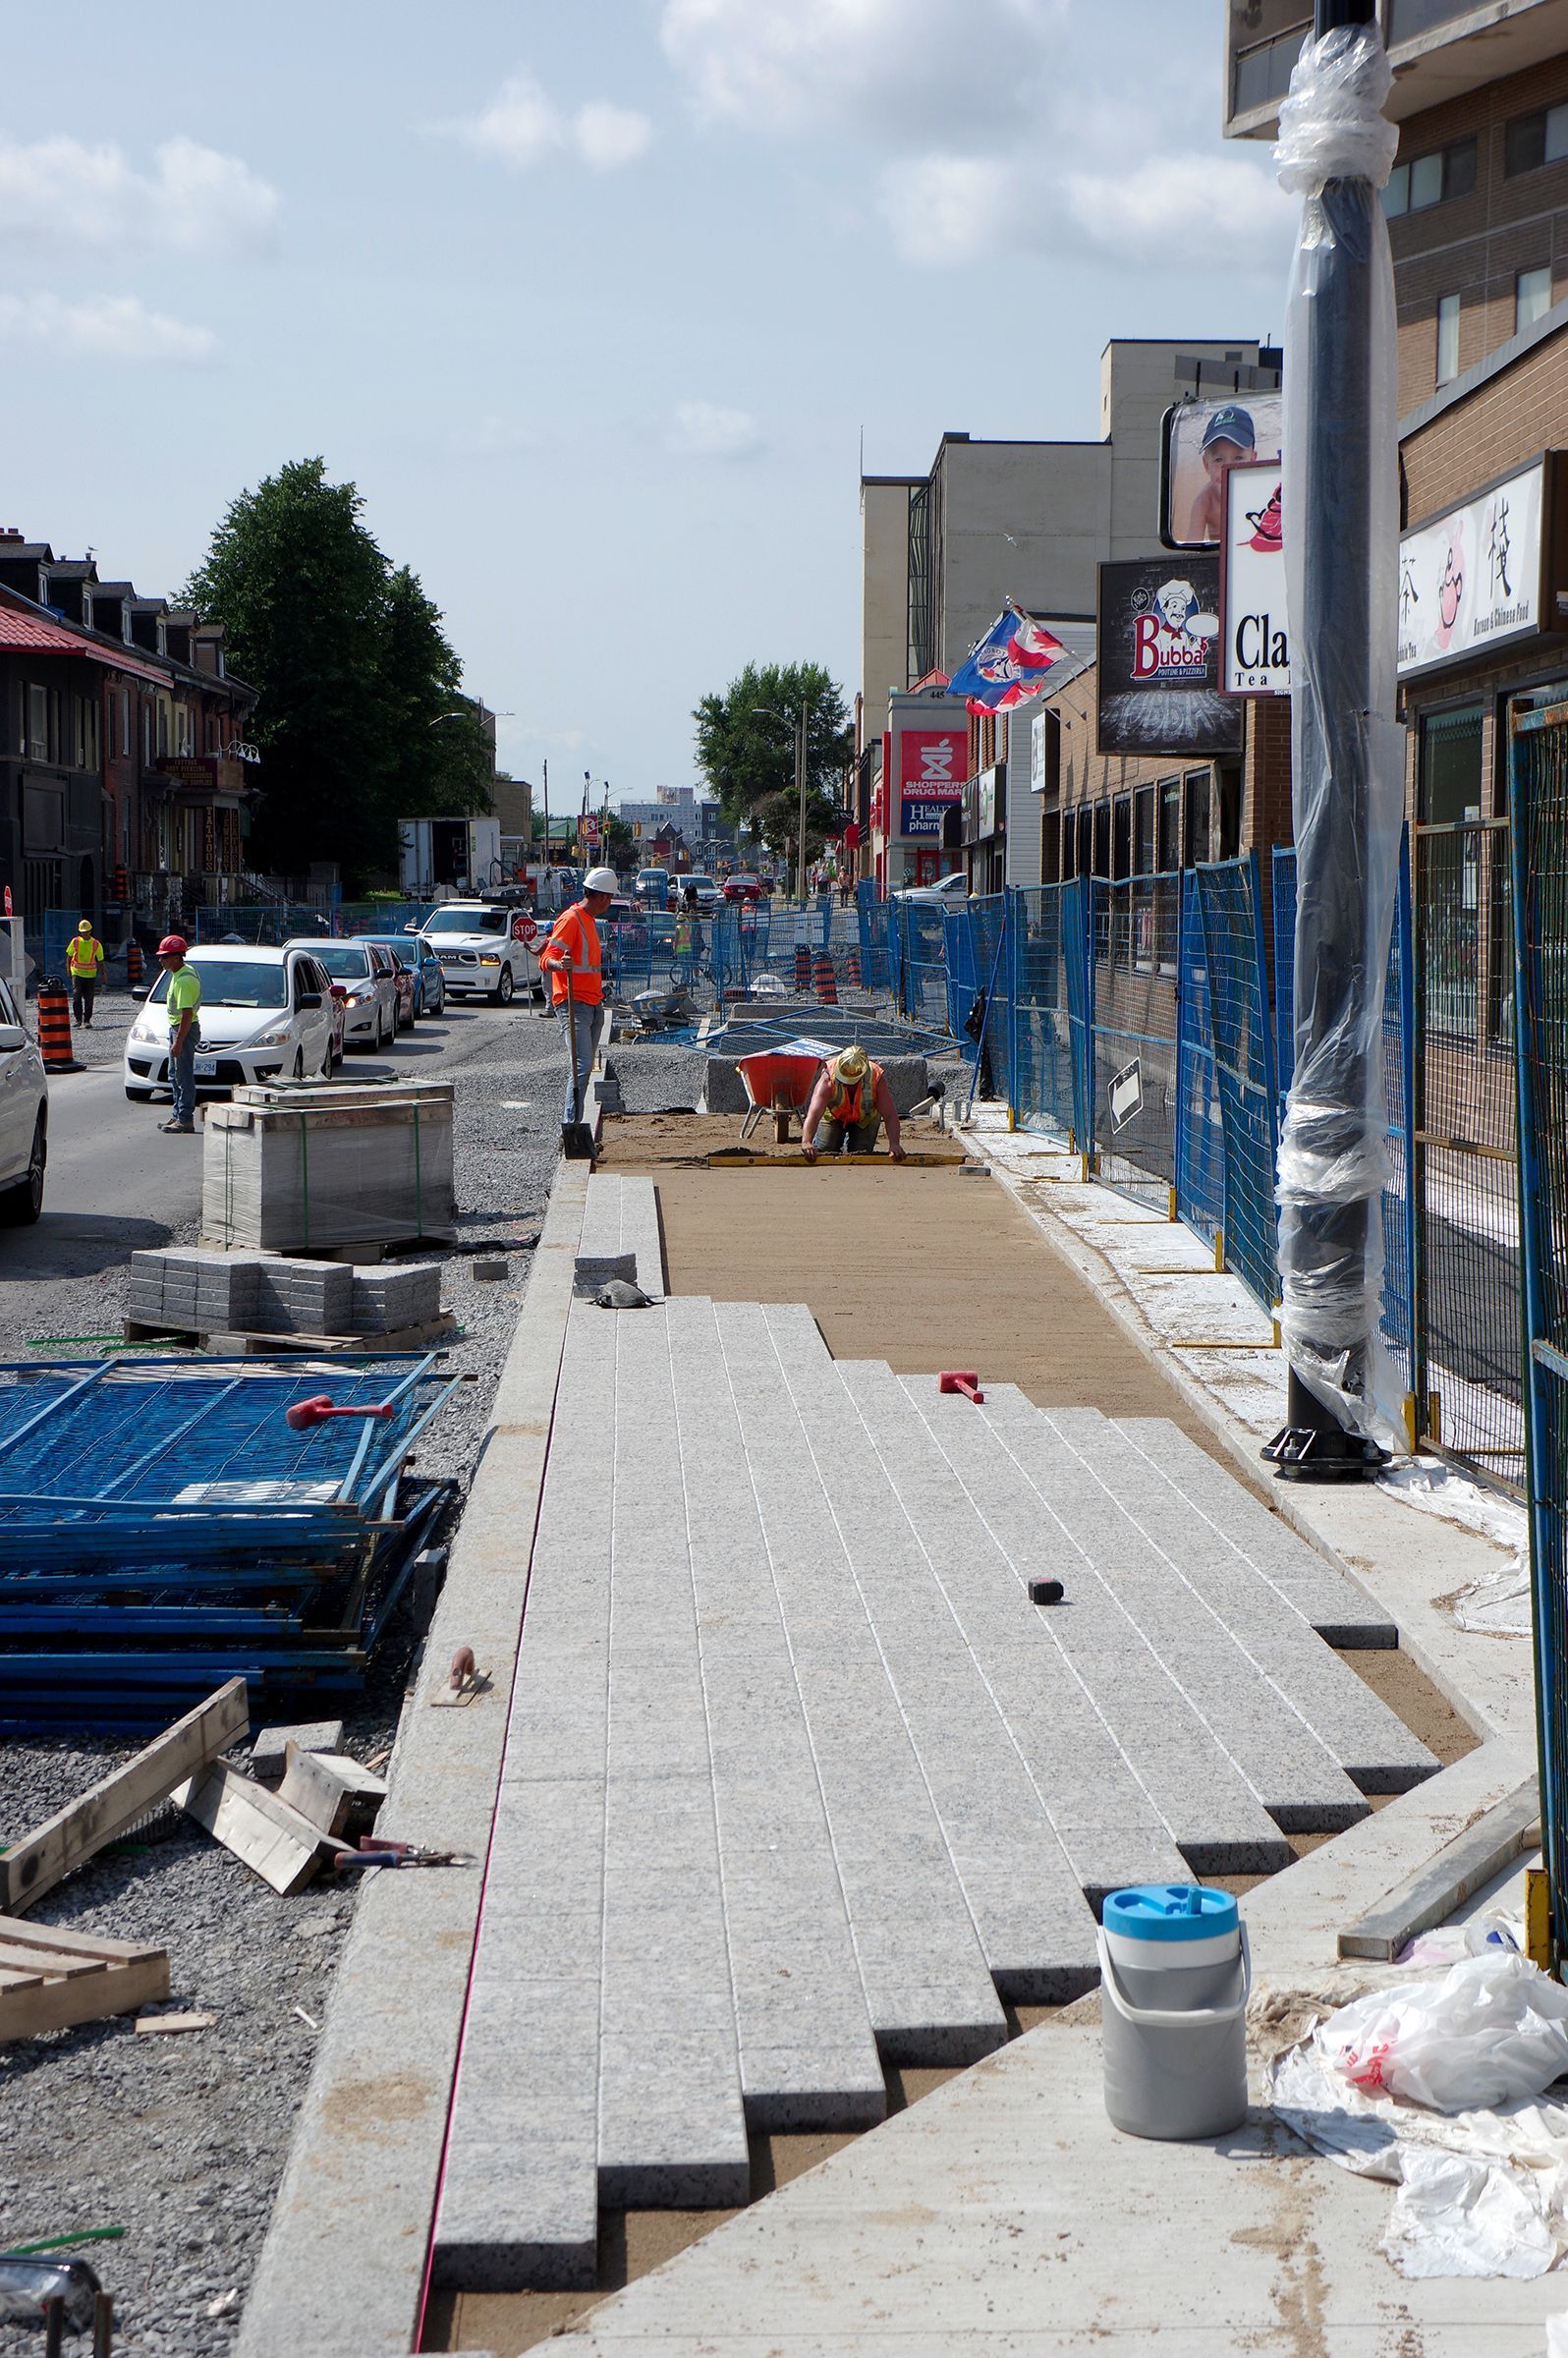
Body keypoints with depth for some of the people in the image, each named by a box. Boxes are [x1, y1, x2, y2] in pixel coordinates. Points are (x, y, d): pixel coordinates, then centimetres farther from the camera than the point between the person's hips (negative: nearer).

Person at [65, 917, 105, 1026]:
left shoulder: (96, 944, 1)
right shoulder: (75, 942, 1)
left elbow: (100, 960, 7)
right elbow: (69, 956, 11)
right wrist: (68, 970, 4)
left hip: (90, 974, 1)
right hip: (77, 973, -1)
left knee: (89, 998, 2)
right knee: (76, 995, -13)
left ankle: (87, 1020, 10)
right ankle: (77, 1018, -5)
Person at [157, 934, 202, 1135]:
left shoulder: (184, 980, -22)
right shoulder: (179, 974, 11)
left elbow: (187, 1013, -26)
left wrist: (178, 1041, -26)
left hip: (185, 1029, -11)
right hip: (176, 1028, 11)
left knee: (184, 1076, -7)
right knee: (175, 1075, 17)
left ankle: (185, 1119, -4)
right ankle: (179, 1116, 24)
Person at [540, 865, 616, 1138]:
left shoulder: (587, 919, 18)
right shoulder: (571, 919, -11)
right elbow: (547, 958, -18)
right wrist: (560, 964, -40)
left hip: (593, 1004, 10)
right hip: (575, 1003, -10)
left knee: (586, 1065, 9)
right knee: (580, 1065, -17)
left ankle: (574, 1122, 12)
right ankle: (570, 1123, -19)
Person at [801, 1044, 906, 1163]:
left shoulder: (876, 1077, -36)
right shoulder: (828, 1078, -39)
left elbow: (890, 1115, -35)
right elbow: (813, 1114, -48)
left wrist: (894, 1145, -49)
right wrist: (806, 1142, -63)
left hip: (865, 1119, 0)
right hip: (834, 1116, 0)